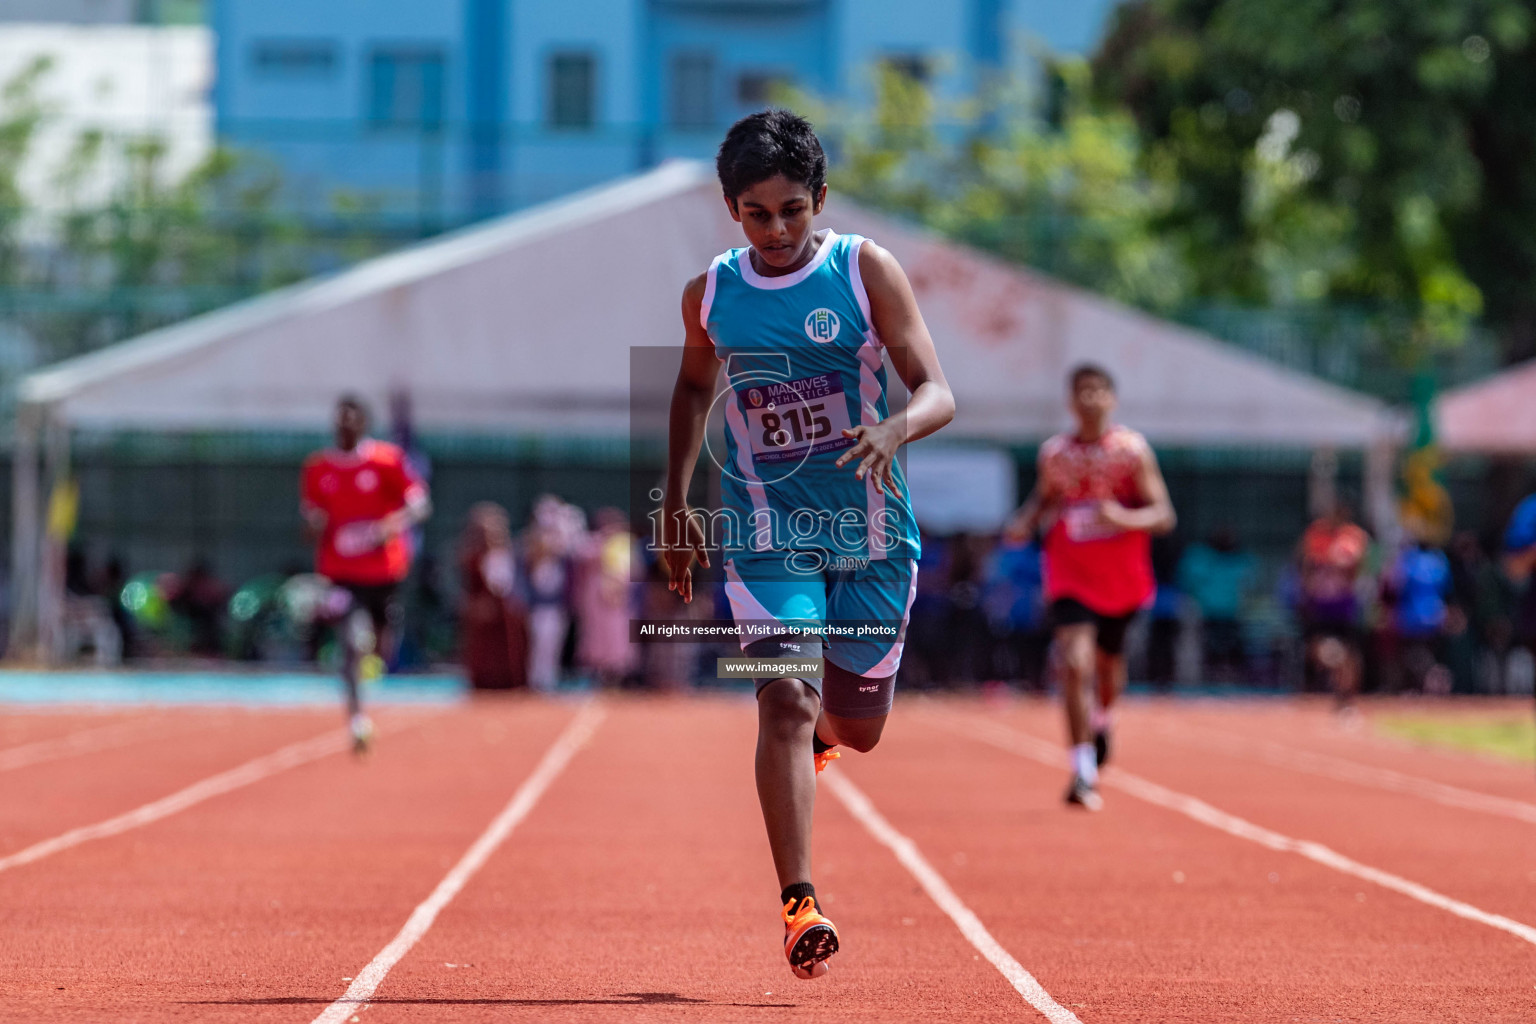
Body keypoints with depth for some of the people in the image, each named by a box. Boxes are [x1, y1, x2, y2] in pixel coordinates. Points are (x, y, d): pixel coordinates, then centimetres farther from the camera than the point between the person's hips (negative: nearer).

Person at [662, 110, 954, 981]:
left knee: (858, 730, 11)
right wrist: (677, 504, 17)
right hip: (768, 537, 0)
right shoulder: (711, 294, 1)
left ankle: (820, 725, 50)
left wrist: (892, 429, -34)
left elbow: (938, 392, -12)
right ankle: (799, 902, -22)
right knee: (786, 697, -20)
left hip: (871, 533, 0)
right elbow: (694, 388, 21)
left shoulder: (867, 271, -7)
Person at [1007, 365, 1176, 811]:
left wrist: (1125, 517, -28)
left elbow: (1163, 516, -9)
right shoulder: (1054, 452, 0)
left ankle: (1102, 719, 54)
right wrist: (1025, 521, -3)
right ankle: (1083, 770, -16)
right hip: (1071, 577, 0)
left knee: (1108, 662, 19)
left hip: (1122, 579, 0)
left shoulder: (1133, 449, -7)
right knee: (1075, 666, -17)